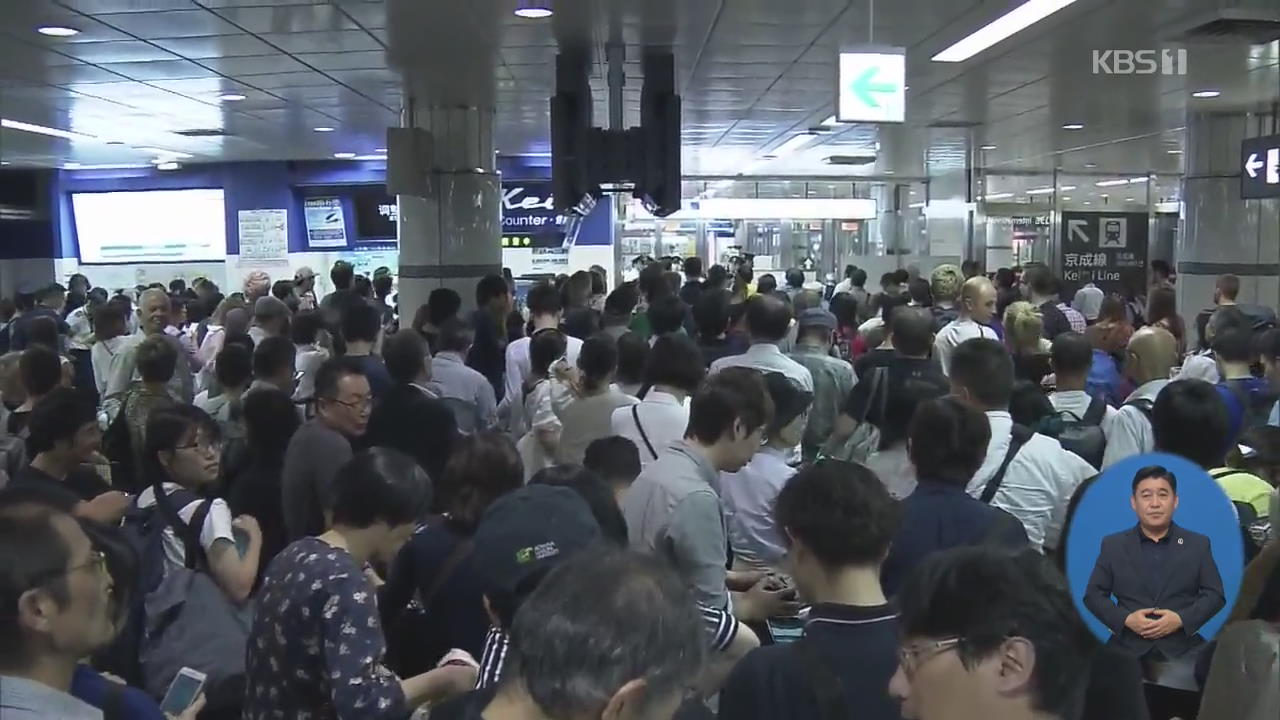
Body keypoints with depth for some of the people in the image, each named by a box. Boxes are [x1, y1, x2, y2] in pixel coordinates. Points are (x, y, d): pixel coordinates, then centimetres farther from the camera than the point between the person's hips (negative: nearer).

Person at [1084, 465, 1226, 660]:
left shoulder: (1198, 544, 10)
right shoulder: (1112, 545, 8)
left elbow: (1215, 594, 7)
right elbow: (1093, 594, 7)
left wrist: (1181, 620, -9)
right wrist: (1125, 619, -10)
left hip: (1183, 650, 0)